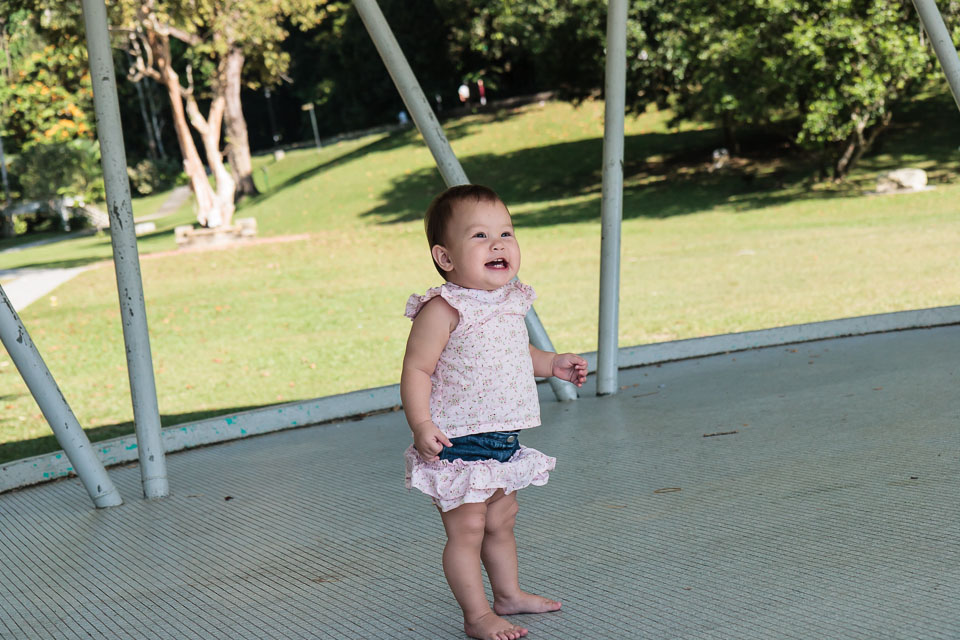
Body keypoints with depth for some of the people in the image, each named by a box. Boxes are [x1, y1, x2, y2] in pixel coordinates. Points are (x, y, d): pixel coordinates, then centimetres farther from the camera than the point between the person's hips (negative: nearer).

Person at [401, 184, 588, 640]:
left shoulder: (511, 302, 7)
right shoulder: (442, 310, -19)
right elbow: (416, 370, -19)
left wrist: (552, 364, 14)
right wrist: (421, 425, -28)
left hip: (504, 440, 8)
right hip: (457, 442, -8)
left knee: (501, 521, 21)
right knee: (466, 528, -2)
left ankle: (509, 594, 37)